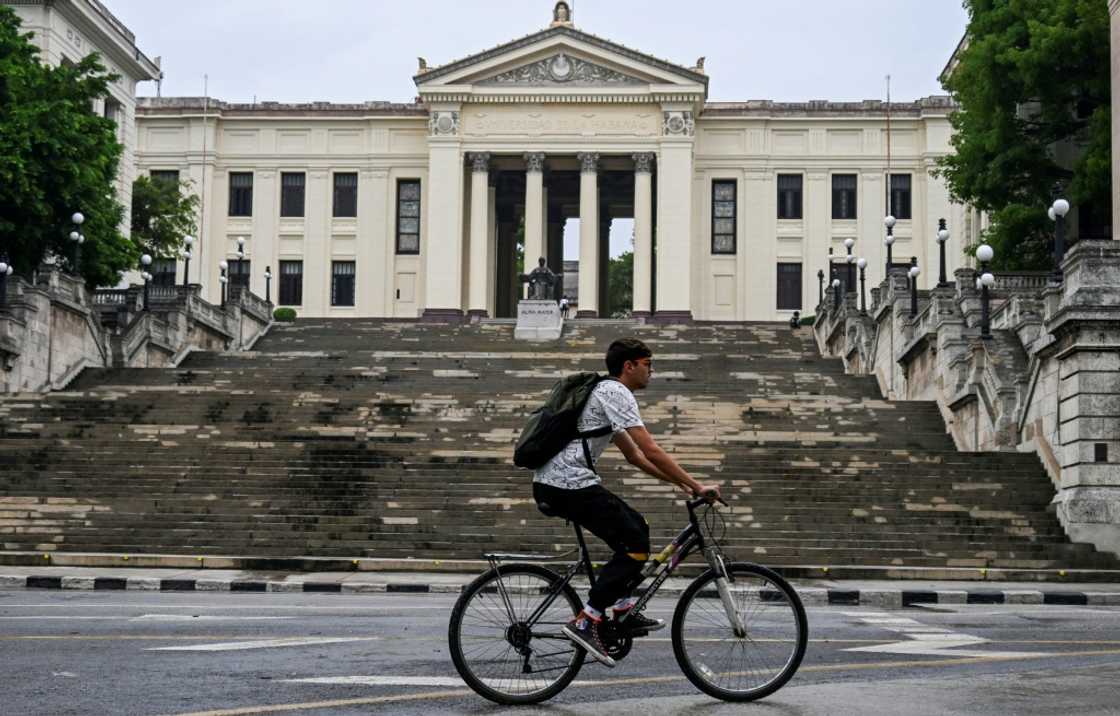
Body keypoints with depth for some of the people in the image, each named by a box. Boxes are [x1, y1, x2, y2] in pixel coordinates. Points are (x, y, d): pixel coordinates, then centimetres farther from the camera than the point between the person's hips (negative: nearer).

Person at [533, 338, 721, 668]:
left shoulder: (606, 392, 24)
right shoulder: (616, 393, -9)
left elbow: (635, 456, 28)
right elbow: (652, 451, -16)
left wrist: (681, 482, 22)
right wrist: (697, 486, -11)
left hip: (552, 484, 10)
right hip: (570, 485, -10)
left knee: (635, 526, 19)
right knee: (635, 546, -9)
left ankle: (623, 611, 20)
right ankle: (584, 623, -13)